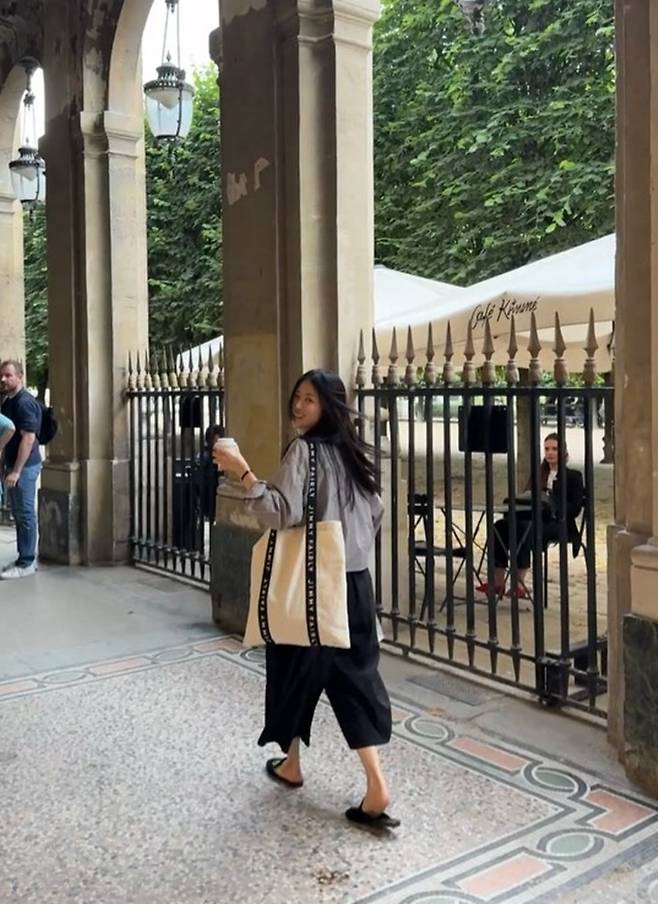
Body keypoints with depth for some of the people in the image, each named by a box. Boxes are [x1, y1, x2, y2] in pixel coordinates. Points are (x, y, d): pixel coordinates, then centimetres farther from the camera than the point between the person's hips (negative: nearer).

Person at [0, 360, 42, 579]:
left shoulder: (25, 402, -16)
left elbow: (28, 438, -21)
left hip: (25, 467, -10)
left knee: (25, 514, -3)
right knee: (19, 513, 14)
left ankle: (26, 563, 4)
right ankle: (26, 558, 22)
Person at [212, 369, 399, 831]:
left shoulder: (303, 450, -14)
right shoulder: (355, 452, 9)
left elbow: (284, 513, -24)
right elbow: (376, 515, 17)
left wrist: (243, 471, -20)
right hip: (355, 584, 6)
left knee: (297, 671, 14)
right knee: (355, 676, 8)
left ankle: (291, 764, 33)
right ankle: (377, 787, 1)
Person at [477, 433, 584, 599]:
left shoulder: (573, 476, 8)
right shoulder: (539, 475, 24)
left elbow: (575, 509, -3)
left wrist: (553, 508, -18)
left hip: (560, 524, -5)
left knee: (525, 527, -37)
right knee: (501, 525, -24)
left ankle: (519, 584, -38)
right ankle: (497, 581, -30)